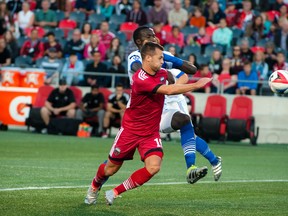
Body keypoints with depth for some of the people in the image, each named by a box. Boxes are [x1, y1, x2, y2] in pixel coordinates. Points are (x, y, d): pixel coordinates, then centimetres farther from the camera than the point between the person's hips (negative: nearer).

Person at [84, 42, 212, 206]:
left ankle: (115, 193, -3)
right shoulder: (140, 79, -28)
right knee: (111, 168, 10)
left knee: (154, 167, -19)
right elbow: (168, 90, -36)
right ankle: (95, 186, 46)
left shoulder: (161, 73, -3)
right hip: (130, 130, -5)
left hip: (151, 133, 5)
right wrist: (196, 85, -32)